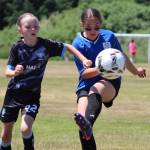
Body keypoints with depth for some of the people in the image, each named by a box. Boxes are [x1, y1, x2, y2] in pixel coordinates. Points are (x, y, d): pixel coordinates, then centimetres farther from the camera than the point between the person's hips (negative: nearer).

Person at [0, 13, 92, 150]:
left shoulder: (45, 45, -11)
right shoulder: (17, 47, -10)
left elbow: (67, 47, 1)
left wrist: (83, 59, -9)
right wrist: (15, 72, -31)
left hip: (32, 94, -1)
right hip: (14, 92, 1)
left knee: (25, 128, -21)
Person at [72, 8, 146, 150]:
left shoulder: (109, 36, -1)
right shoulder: (78, 43, -8)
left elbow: (121, 56, 19)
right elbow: (84, 73, -12)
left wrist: (135, 71, 35)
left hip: (110, 82, -1)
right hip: (86, 85, 1)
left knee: (95, 90, -38)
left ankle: (87, 124, -64)